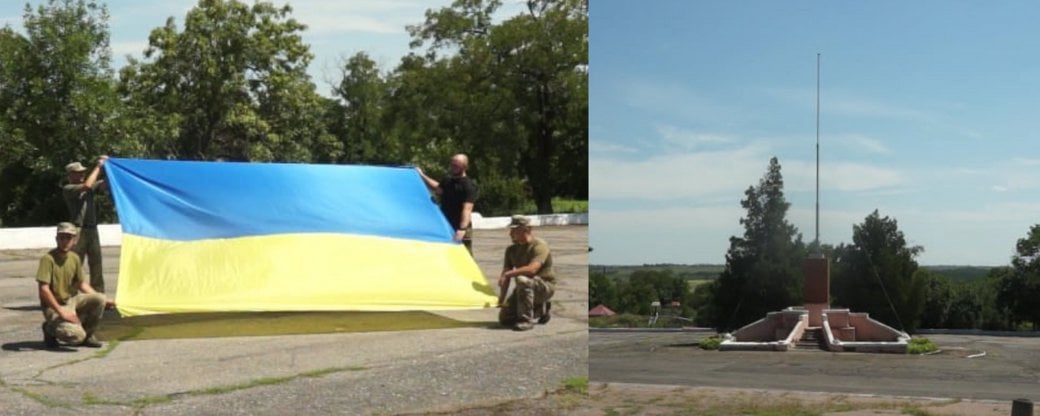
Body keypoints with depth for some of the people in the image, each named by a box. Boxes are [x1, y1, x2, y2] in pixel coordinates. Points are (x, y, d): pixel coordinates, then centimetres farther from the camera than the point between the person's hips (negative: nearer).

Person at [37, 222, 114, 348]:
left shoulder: (75, 258, 3)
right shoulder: (48, 259, -18)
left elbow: (81, 284, 15)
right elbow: (44, 289, -23)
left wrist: (103, 300, 8)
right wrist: (61, 312, -27)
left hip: (72, 300, 7)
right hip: (54, 306, -7)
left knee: (99, 300, -18)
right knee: (76, 336, -28)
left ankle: (87, 335, 4)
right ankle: (50, 329, 5)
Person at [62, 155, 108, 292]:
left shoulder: (90, 188, 15)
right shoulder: (68, 189, -5)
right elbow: (87, 185, -19)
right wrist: (98, 167, -14)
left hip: (92, 229, 7)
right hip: (79, 230, -7)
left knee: (96, 263, 8)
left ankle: (98, 294, 13)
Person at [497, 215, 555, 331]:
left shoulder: (540, 246, -19)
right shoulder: (511, 250, 4)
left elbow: (532, 269, -34)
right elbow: (505, 275, 0)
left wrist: (509, 274, -30)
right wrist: (501, 300, -8)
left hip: (545, 286, -8)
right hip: (525, 288, 8)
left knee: (522, 280, -38)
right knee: (504, 318, -2)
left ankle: (526, 320, -26)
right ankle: (539, 311, 18)